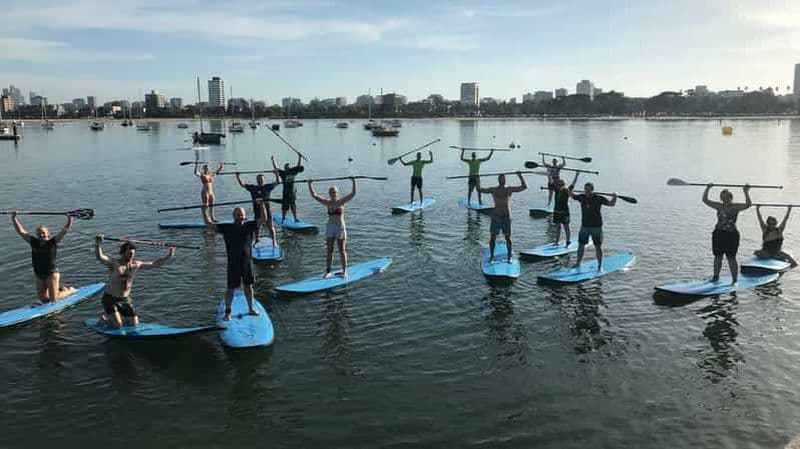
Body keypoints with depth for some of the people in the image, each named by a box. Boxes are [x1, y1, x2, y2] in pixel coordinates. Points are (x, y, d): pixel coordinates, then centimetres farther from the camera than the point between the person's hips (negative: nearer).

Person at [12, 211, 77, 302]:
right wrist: (14, 218, 5)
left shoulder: (53, 242, -8)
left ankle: (70, 290, 21)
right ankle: (59, 290, 35)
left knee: (53, 299, -4)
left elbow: (65, 231, -17)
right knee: (43, 299, 11)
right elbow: (21, 231, 8)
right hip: (38, 275, 5)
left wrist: (70, 220, -29)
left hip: (51, 274, -5)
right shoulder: (33, 242, 3)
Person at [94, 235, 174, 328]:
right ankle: (103, 319, 16)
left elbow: (154, 264, 5)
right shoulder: (114, 263, -15)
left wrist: (168, 256, -3)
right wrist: (98, 243, -49)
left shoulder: (136, 265, -1)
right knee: (117, 325, -15)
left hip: (125, 300, 6)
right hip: (110, 299, -6)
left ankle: (113, 317, 28)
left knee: (134, 323, 6)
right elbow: (99, 257, -32)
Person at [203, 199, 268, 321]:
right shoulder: (226, 228, -3)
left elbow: (263, 219, -2)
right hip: (233, 264, -2)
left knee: (248, 286, 13)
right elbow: (209, 224, -4)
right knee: (231, 288, 3)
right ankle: (227, 311, 15)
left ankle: (251, 308, 27)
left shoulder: (249, 226, 1)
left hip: (247, 263, 2)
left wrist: (262, 205, -10)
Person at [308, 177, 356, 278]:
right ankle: (328, 271, 13)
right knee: (329, 250, 7)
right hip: (330, 227, 3)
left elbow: (353, 193, -13)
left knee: (342, 250, 2)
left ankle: (344, 271, 8)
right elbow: (314, 195, 5)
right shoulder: (327, 202, 4)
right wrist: (309, 184, 2)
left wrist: (353, 182, -22)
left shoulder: (341, 201, -3)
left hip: (340, 227, -3)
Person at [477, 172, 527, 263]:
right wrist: (478, 179, -5)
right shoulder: (493, 190, 5)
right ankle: (491, 256, 13)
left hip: (506, 217, 0)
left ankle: (509, 257, 16)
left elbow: (524, 186, 2)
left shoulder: (509, 189, 5)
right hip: (496, 216, 0)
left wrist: (520, 176, -5)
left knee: (508, 237, 5)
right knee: (493, 237, 1)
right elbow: (480, 189, 4)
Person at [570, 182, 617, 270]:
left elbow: (611, 204, -3)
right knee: (581, 245, 11)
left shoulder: (599, 199, -7)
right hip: (584, 226, 3)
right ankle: (578, 263, 26)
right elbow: (572, 196, 19)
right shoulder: (581, 197, 2)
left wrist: (614, 197, -19)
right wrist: (570, 190, 1)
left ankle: (600, 266, 9)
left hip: (596, 226, -3)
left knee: (598, 246, 0)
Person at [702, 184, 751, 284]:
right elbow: (705, 200, 9)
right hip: (718, 234, 5)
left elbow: (748, 204, -19)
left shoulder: (735, 207, -3)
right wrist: (707, 189, 2)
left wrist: (746, 193, -25)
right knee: (717, 256, 12)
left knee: (731, 258, -3)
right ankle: (716, 277, 24)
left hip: (731, 235, -5)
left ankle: (734, 280, 5)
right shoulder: (718, 206, 9)